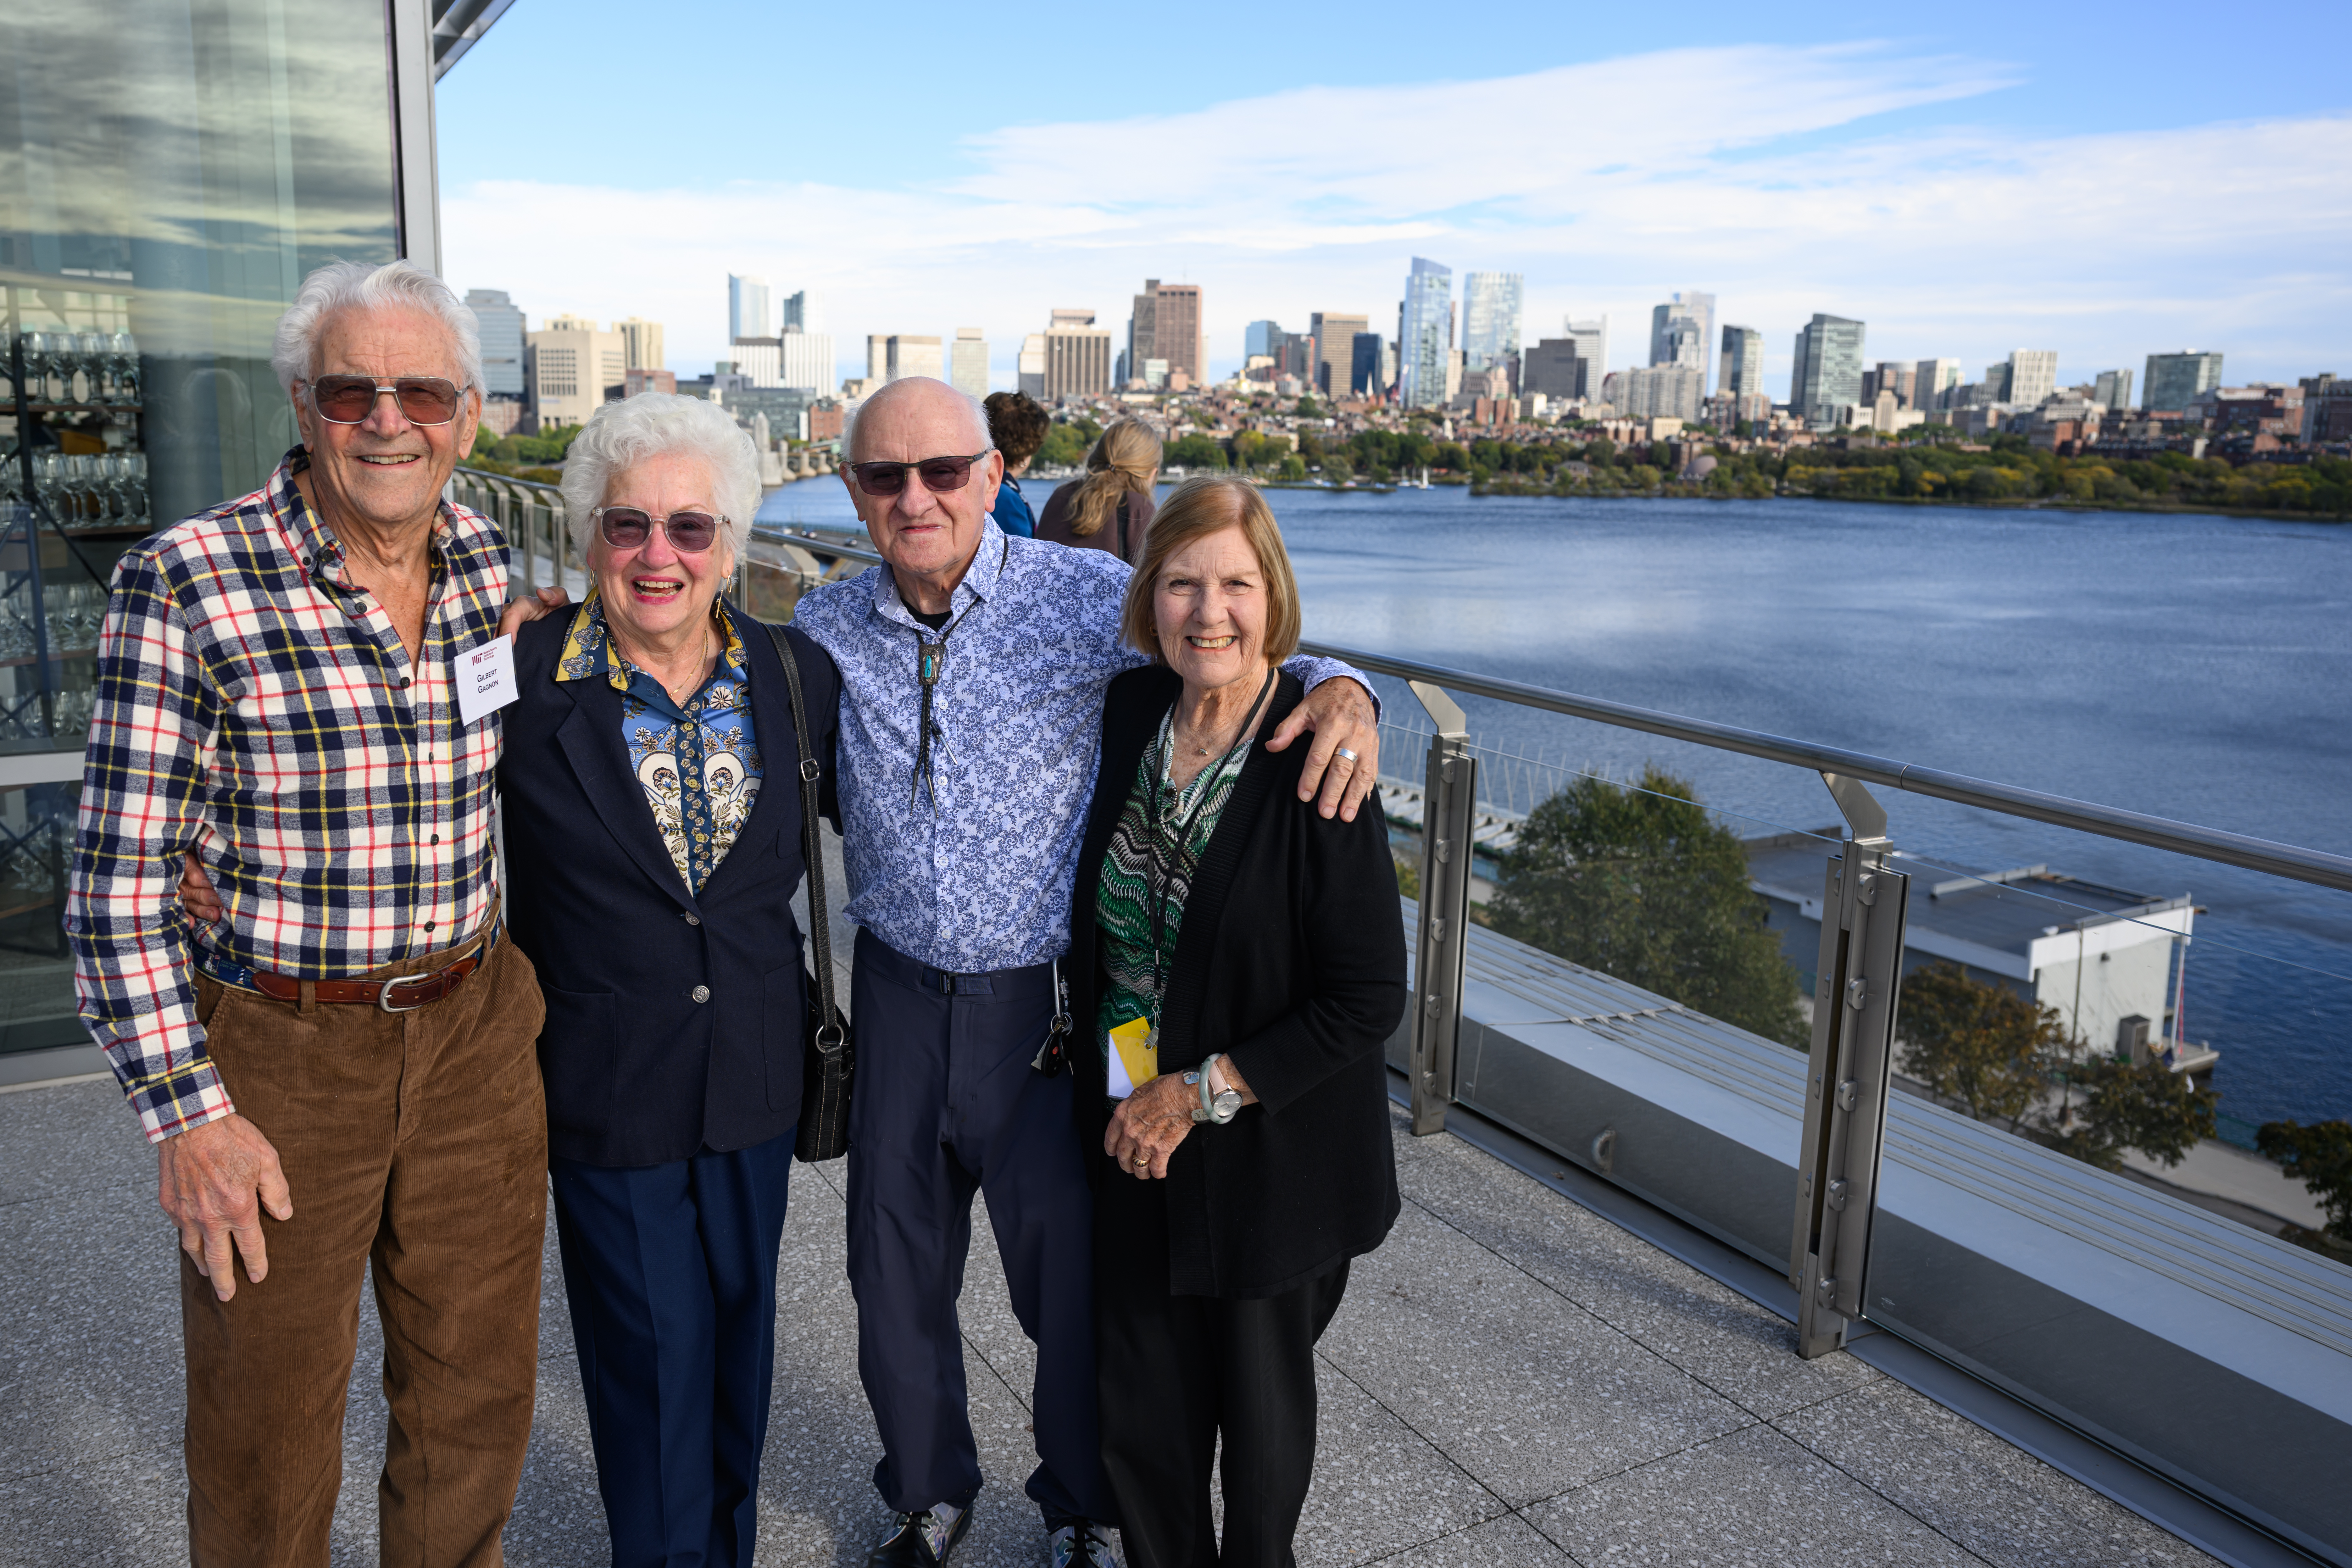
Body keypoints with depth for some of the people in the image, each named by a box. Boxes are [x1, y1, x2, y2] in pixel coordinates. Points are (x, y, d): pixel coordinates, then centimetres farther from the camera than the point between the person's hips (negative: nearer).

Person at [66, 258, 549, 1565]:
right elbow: (120, 878, -12)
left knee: (478, 1399, 18)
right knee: (267, 1438, 15)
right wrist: (187, 1113, -13)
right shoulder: (184, 586, -13)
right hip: (278, 1059, -3)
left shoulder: (495, 569, 1)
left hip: (476, 1035, 4)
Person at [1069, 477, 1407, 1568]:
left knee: (1260, 1401, 18)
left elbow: (1368, 998, -18)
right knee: (1139, 1407, 16)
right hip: (1130, 1135, 4)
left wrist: (1201, 1091, -17)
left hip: (1270, 1149, -4)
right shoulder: (1128, 714, -3)